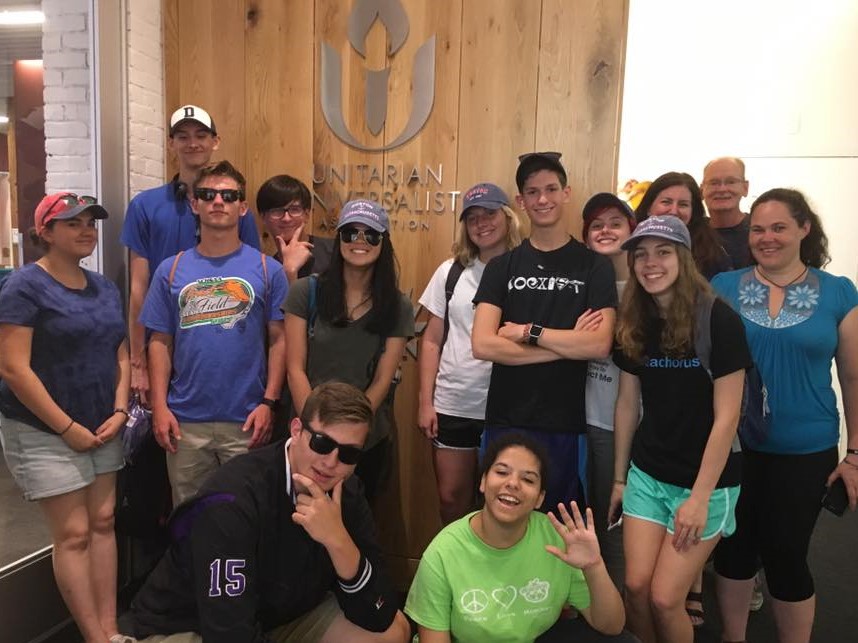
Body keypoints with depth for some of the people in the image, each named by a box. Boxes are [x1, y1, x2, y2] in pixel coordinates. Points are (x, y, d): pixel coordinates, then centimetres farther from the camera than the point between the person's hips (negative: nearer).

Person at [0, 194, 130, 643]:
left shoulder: (105, 288, 8)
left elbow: (121, 356, 11)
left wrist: (119, 411, -3)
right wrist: (67, 427, -18)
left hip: (102, 428, 6)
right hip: (44, 432, -6)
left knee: (103, 523, 9)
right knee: (74, 534, -1)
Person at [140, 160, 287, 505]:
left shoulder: (267, 269, -1)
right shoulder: (172, 270, 4)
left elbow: (278, 340, -2)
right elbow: (160, 342, 5)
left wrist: (268, 402, -8)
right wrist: (160, 406, -2)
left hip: (246, 421, -1)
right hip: (186, 420, 2)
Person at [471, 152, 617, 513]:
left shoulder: (594, 266, 0)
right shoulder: (502, 266, 4)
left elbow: (600, 345, -12)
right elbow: (482, 345, -9)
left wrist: (527, 332, -12)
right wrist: (568, 344, -12)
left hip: (564, 425, -1)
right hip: (505, 421, 2)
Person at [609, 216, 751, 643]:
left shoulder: (718, 320, -16)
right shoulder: (634, 324, 0)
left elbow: (727, 417, -15)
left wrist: (700, 496, -14)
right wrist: (619, 477, 10)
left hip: (705, 481, -4)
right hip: (646, 475, 4)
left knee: (665, 598, 0)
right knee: (635, 586, 4)